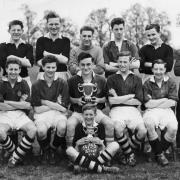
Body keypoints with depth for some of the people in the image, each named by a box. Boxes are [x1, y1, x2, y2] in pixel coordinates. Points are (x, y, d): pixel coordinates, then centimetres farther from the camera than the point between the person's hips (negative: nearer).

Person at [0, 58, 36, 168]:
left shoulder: (23, 84, 8)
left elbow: (28, 106, -1)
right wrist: (19, 104, -5)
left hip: (20, 114, 2)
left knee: (33, 130, -27)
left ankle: (15, 156, -11)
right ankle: (17, 154, -4)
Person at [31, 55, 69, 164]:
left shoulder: (62, 83, 4)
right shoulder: (37, 85, 4)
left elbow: (64, 109, -2)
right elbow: (37, 109, 0)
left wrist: (45, 102, -4)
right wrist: (55, 104, -3)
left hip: (58, 114, 1)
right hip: (42, 114, 0)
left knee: (62, 127, -34)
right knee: (41, 131, -33)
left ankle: (53, 150, -1)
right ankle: (45, 151, 4)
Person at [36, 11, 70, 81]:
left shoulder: (66, 40, 8)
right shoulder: (41, 40, 8)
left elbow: (65, 60, -6)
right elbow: (39, 62, -3)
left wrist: (47, 54, -6)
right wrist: (59, 57, -9)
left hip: (61, 75, 0)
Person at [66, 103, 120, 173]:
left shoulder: (100, 127, 9)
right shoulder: (79, 127, 7)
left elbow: (103, 150, 7)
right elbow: (75, 151, 6)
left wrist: (100, 143, -13)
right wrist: (78, 143, -14)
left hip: (97, 157, 1)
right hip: (83, 158, -1)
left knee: (115, 145, -19)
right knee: (69, 150, -30)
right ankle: (102, 168, -33)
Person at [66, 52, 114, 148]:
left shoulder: (101, 80, 2)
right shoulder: (72, 81, -1)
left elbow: (105, 98, 10)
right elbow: (69, 98, 7)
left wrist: (98, 100, -11)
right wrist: (77, 100, -13)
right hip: (78, 112, -1)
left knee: (109, 123, -24)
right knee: (70, 124, -30)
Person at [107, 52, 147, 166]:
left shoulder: (136, 79, 16)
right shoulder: (112, 79, 13)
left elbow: (138, 101, 4)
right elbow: (111, 100, -1)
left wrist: (119, 99, 0)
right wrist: (130, 96, 0)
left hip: (132, 109, 1)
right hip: (116, 110, -1)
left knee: (142, 131, -26)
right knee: (118, 129, -34)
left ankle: (128, 152, 3)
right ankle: (130, 154, -7)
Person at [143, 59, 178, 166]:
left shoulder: (171, 83, 10)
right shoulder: (147, 84, 6)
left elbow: (172, 103, -1)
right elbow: (148, 104, -3)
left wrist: (154, 103, -4)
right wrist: (165, 99, -2)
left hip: (167, 110, 1)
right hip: (151, 111, -1)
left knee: (173, 127, -30)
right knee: (149, 125, -35)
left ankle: (159, 151, -4)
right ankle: (160, 153, -13)